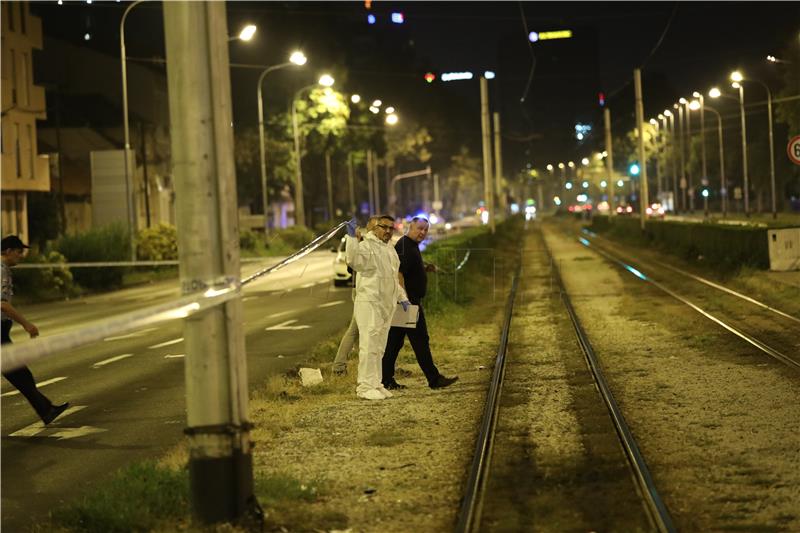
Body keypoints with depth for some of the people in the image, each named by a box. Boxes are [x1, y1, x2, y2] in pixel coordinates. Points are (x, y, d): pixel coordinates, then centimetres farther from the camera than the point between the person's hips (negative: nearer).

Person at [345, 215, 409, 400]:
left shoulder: (390, 250, 20)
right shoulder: (366, 246, -9)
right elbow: (353, 260, -31)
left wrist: (402, 297, 24)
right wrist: (351, 238, -39)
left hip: (387, 305, 9)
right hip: (369, 303, -9)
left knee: (379, 347, 13)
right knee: (369, 345, -10)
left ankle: (376, 384, 20)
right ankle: (365, 386, -9)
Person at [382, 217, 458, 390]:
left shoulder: (411, 246, 18)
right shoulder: (404, 246, -15)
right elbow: (398, 272, -24)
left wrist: (425, 268, 15)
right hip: (408, 301, -11)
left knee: (394, 342, 9)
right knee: (420, 340, -5)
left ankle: (387, 380, 11)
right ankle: (434, 379, -1)